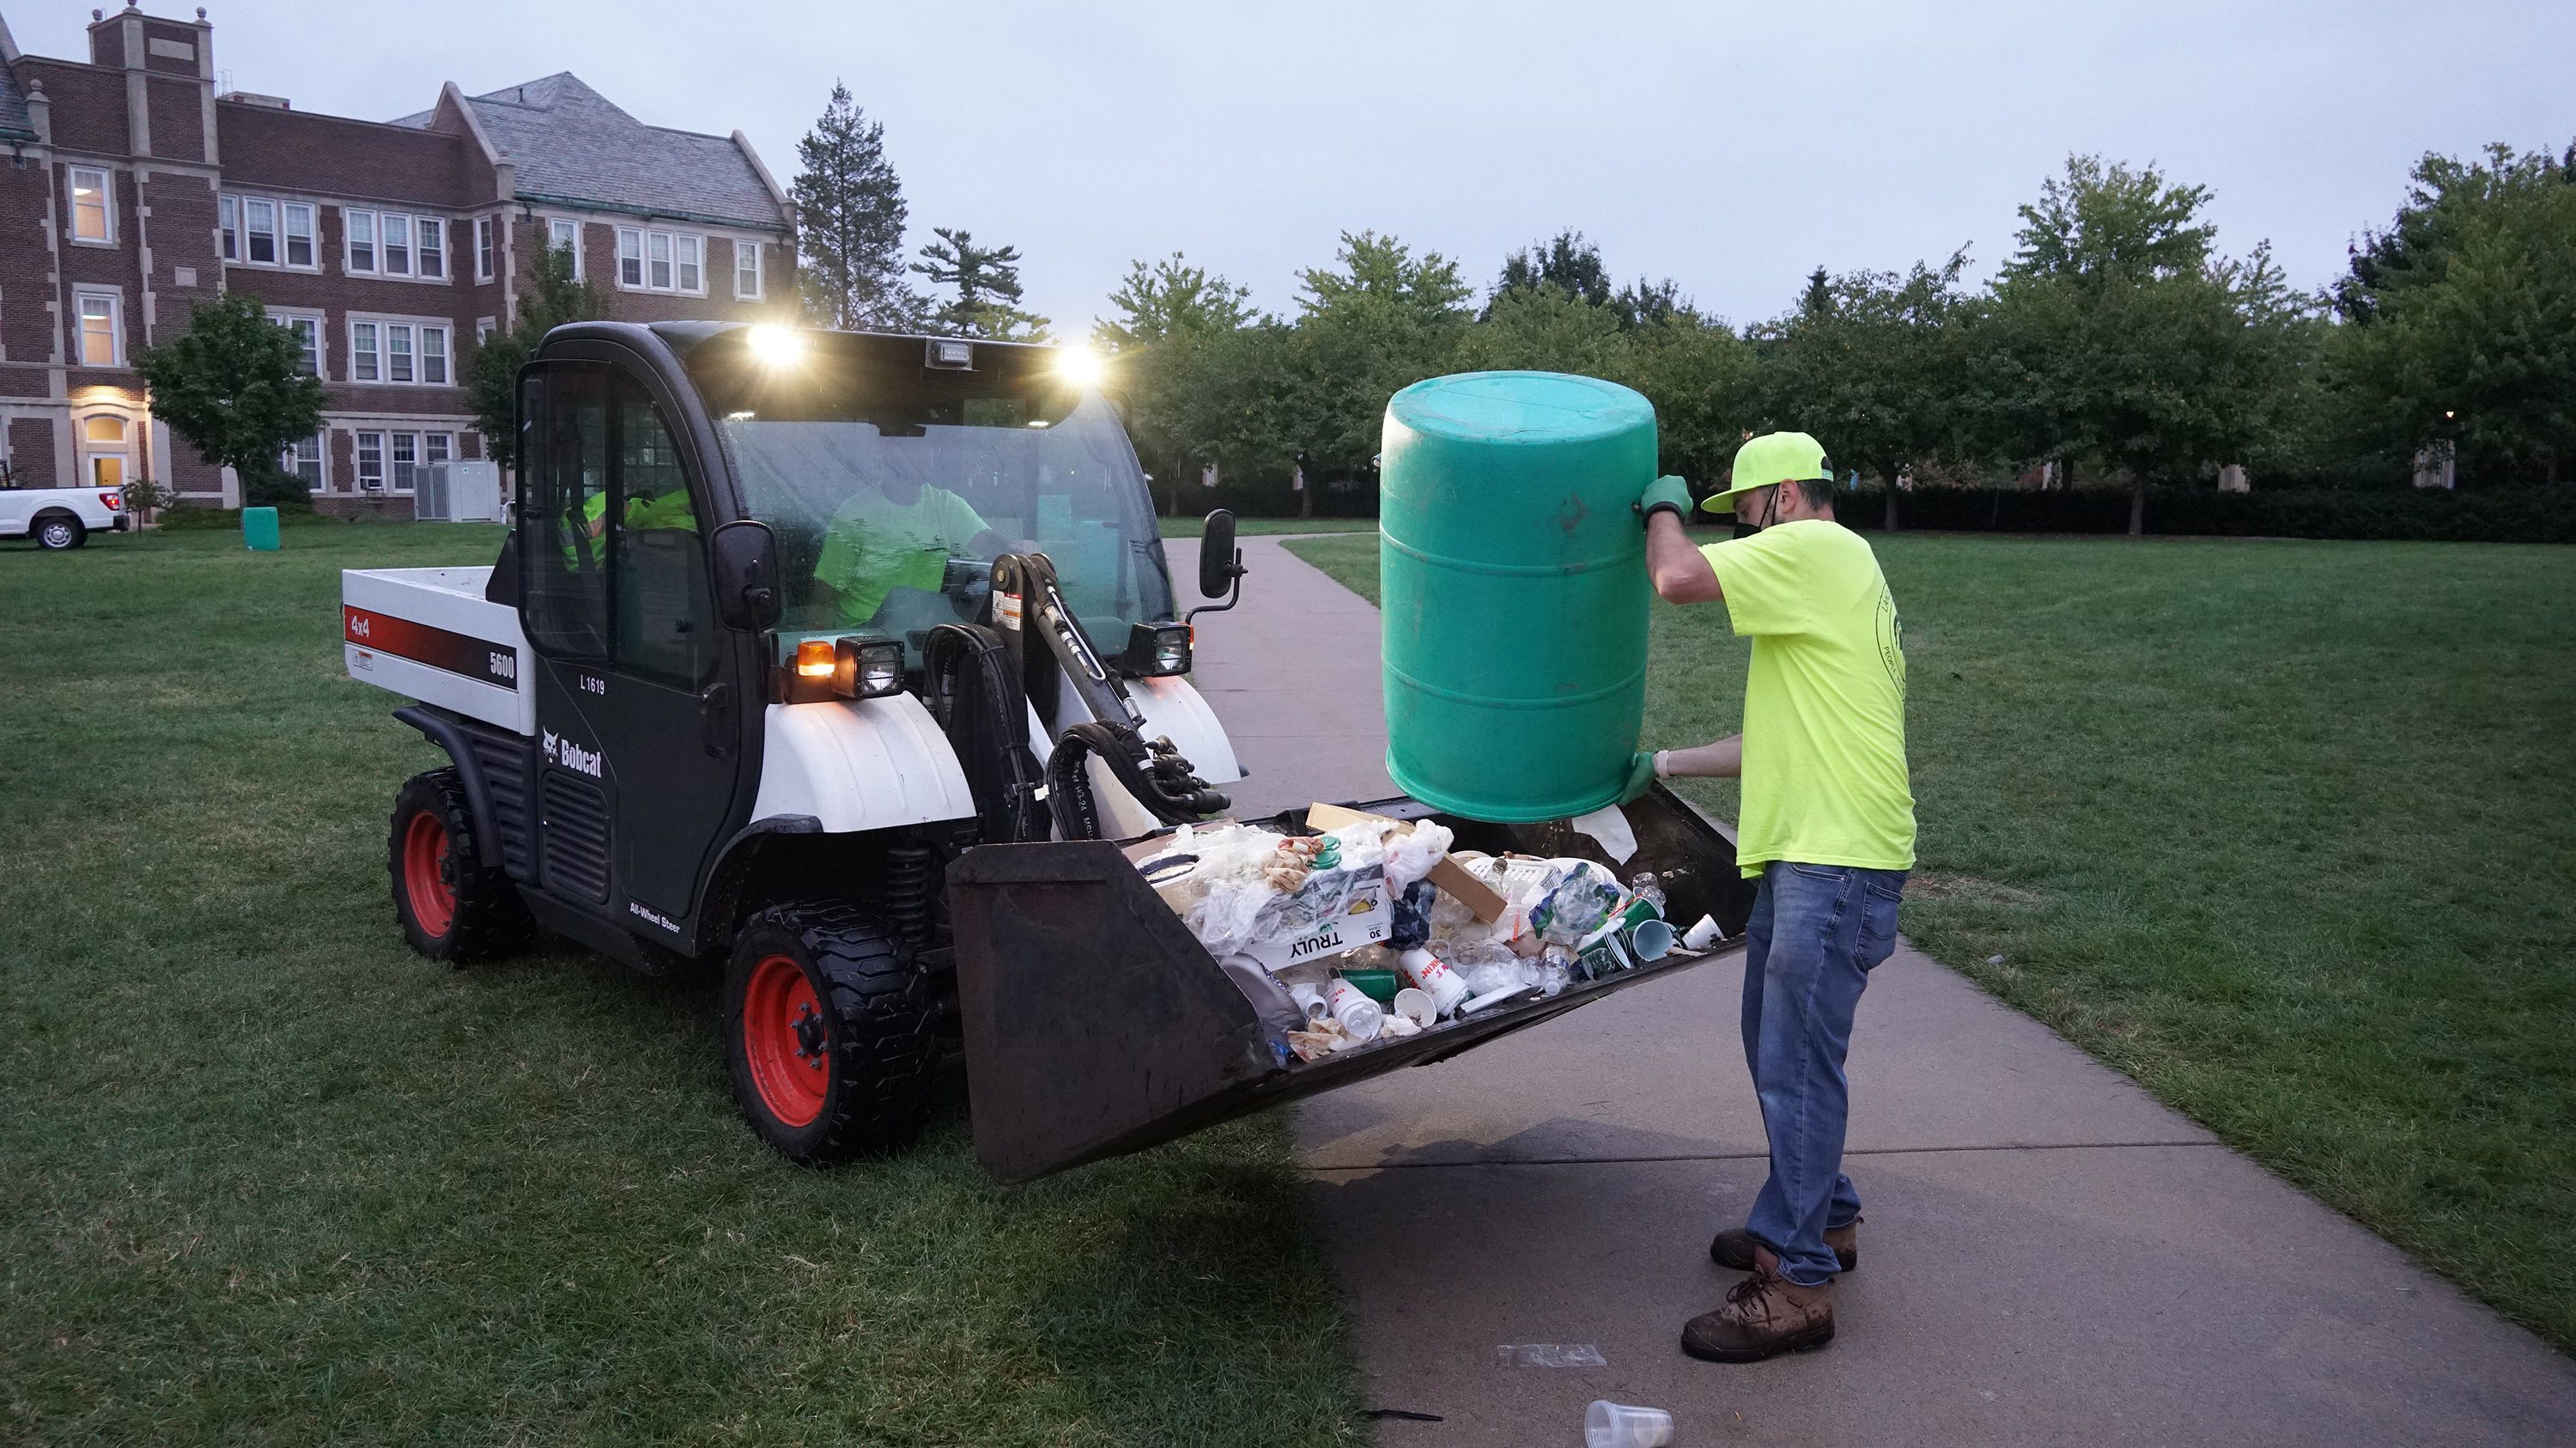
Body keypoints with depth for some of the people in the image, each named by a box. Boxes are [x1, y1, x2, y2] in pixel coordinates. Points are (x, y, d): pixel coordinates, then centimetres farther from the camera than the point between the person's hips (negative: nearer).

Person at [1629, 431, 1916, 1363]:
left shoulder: (1817, 550, -10)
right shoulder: (1824, 586, 22)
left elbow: (1678, 577, -22)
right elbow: (1776, 744, 24)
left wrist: (1664, 508, -1)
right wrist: (1663, 767, 25)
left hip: (1837, 864, -11)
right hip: (1805, 858, 11)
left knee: (1799, 1067, -5)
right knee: (1776, 1047, 19)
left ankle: (1797, 1285, 5)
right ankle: (1820, 1221, 35)